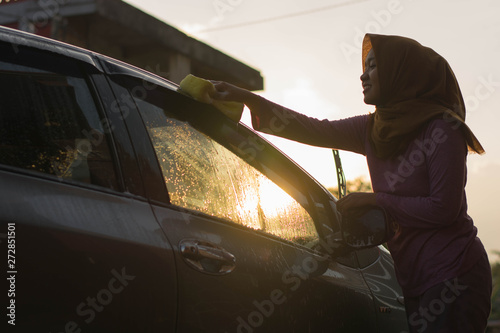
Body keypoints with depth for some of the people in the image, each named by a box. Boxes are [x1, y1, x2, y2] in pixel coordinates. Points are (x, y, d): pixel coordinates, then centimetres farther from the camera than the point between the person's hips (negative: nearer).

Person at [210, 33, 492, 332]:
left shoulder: (442, 129, -12)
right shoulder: (374, 129, 9)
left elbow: (443, 208, -16)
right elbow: (314, 130, 6)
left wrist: (373, 200, -10)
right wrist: (245, 97, 1)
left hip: (454, 276, -7)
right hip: (413, 279, 7)